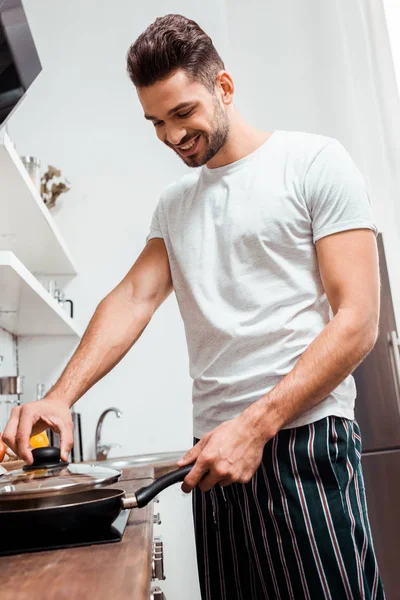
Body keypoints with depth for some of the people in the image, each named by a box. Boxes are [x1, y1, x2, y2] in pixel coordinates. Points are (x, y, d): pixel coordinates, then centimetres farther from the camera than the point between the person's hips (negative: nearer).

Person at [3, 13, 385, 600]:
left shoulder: (315, 162, -3)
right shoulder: (174, 203, 15)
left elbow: (358, 320, -10)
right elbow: (134, 296, 4)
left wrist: (256, 426, -17)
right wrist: (61, 396, -12)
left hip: (303, 438, -4)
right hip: (214, 449, 5)